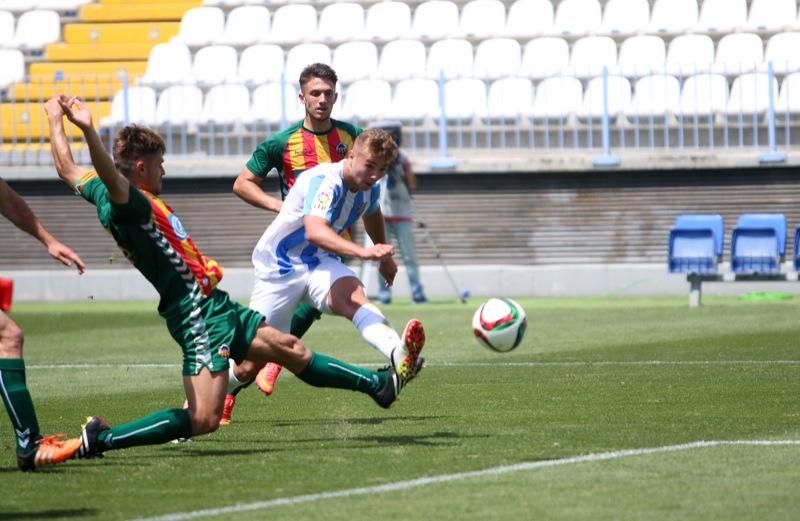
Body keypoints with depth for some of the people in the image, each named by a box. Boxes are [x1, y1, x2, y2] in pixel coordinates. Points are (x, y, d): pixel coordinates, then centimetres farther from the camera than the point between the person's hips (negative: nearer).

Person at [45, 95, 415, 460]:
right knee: (203, 421, -19)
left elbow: (68, 170, 22)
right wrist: (88, 131, -55)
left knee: (292, 350, 24)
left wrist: (55, 119, 34)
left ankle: (378, 386, 38)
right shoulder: (129, 203, -18)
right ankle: (101, 438, -13)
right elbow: (112, 179, -39)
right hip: (199, 316, -12)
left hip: (215, 307, 12)